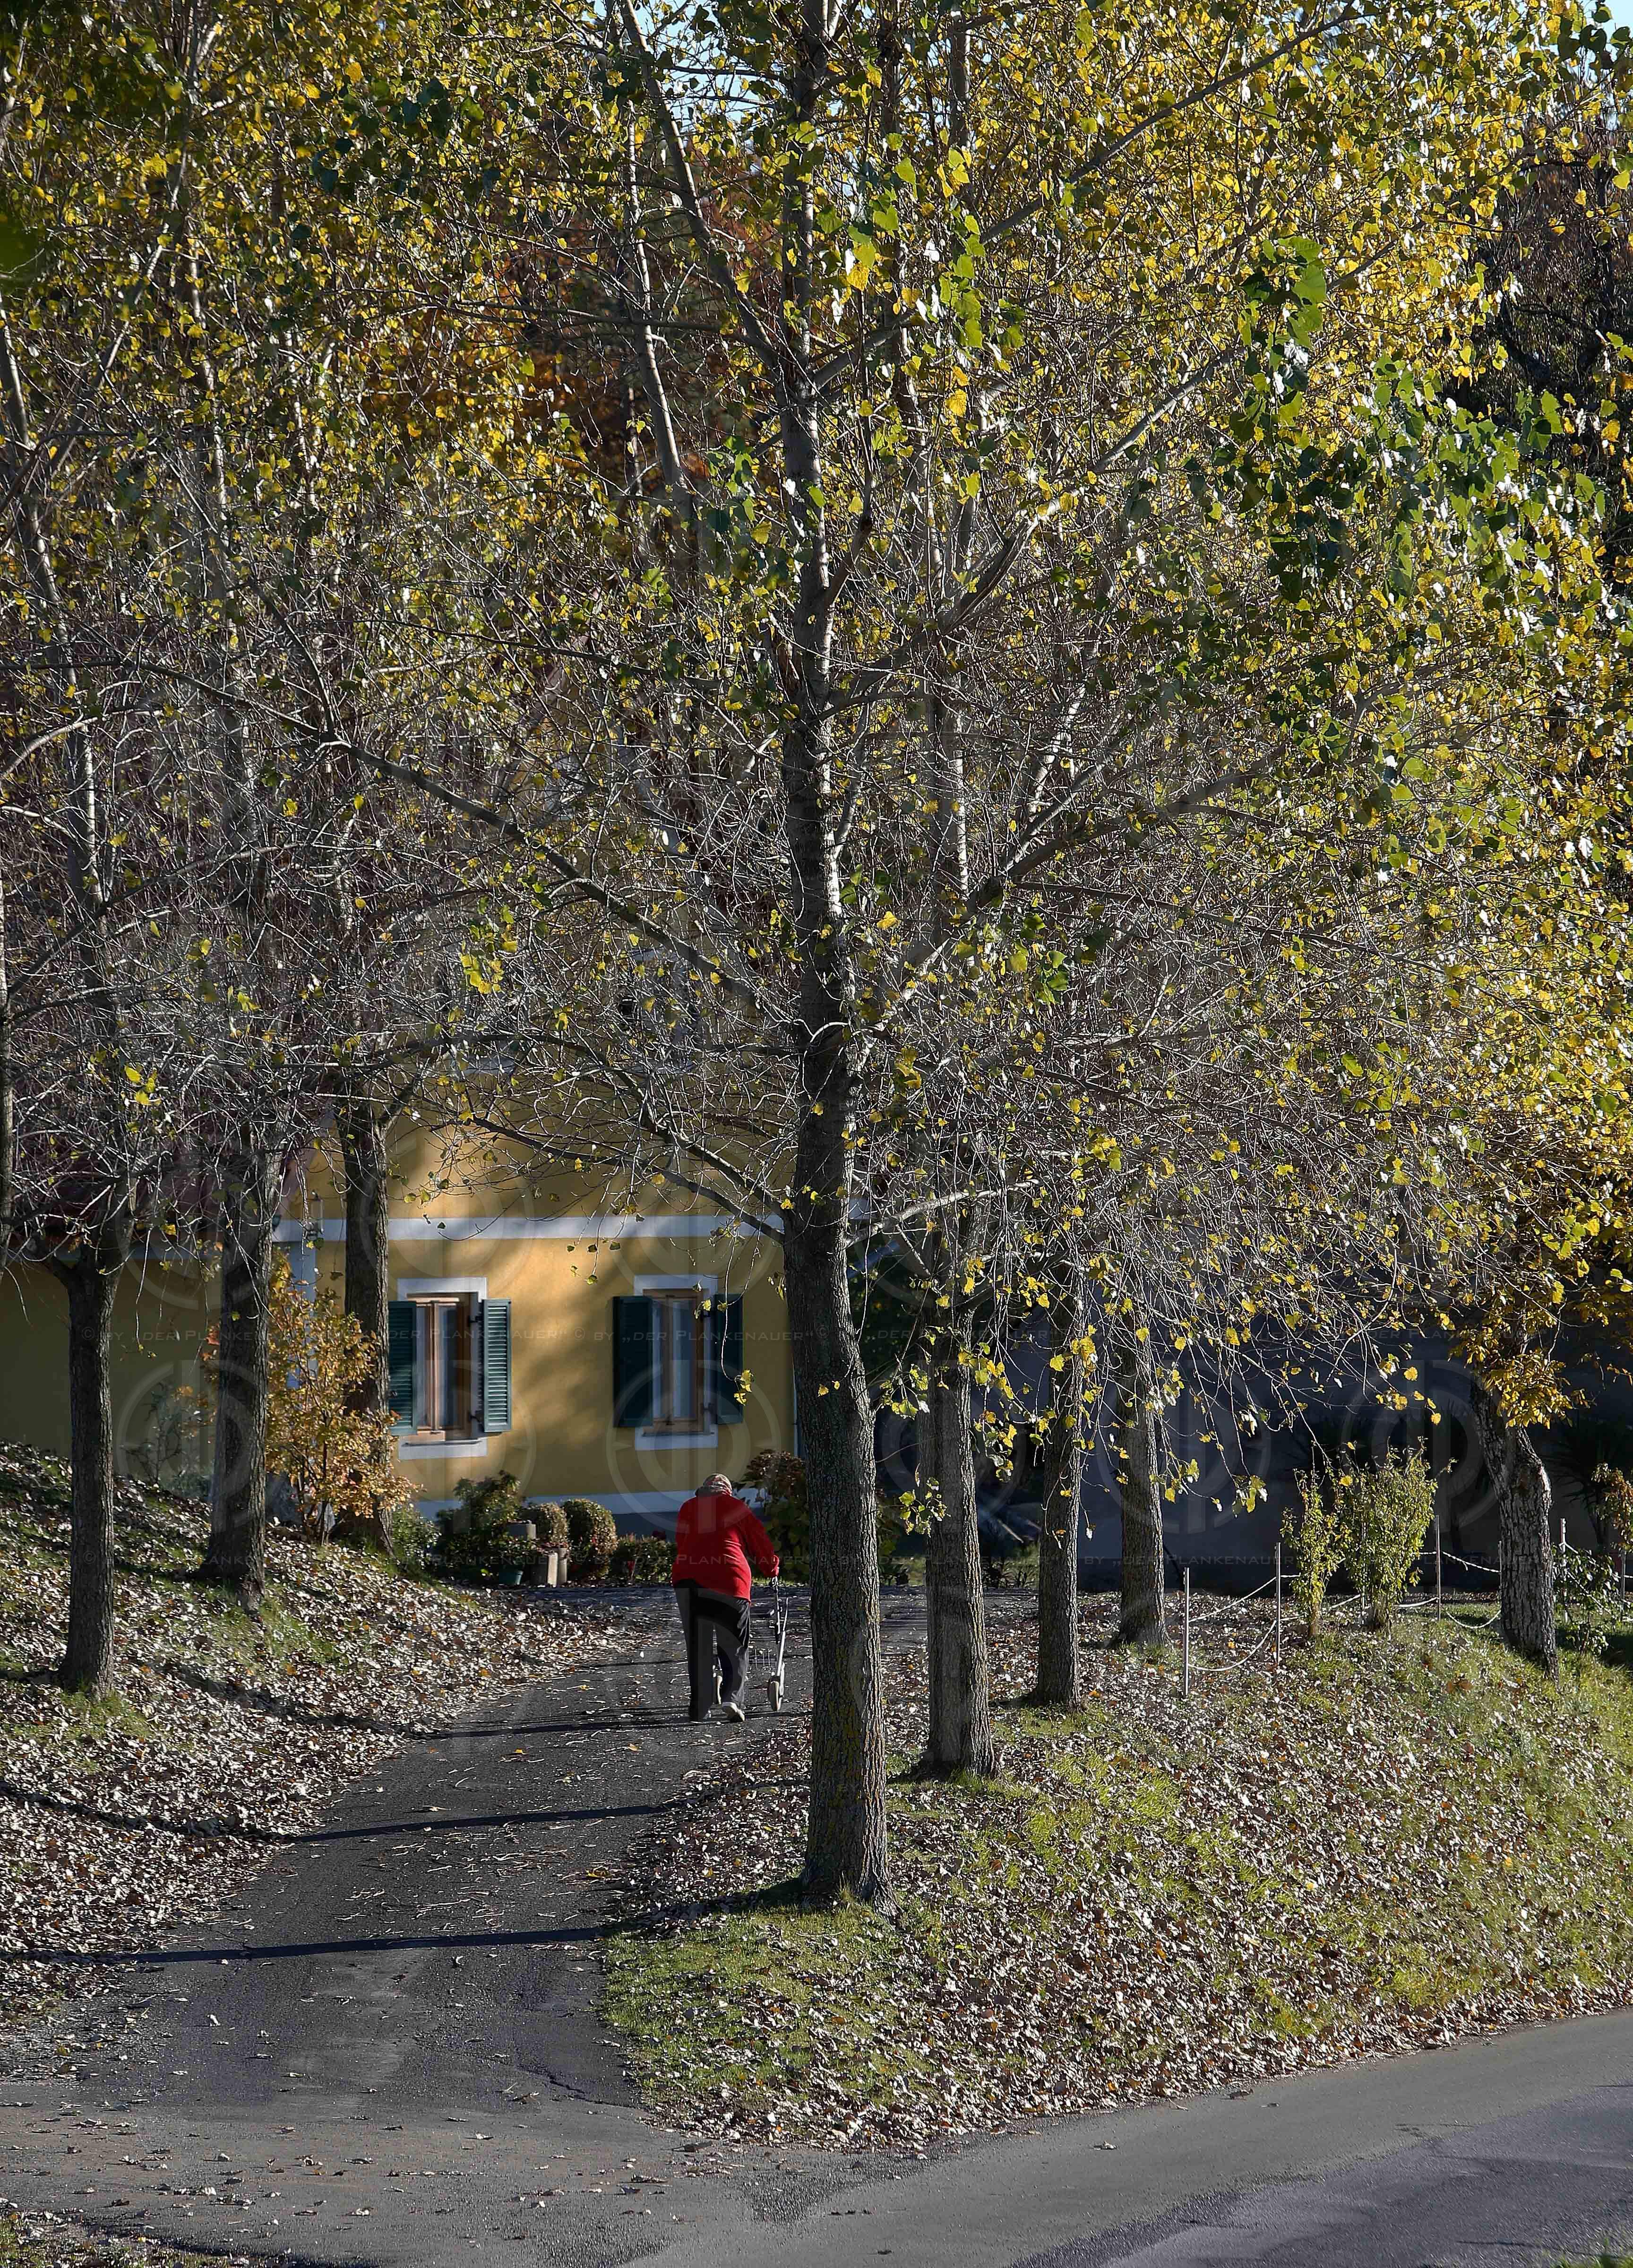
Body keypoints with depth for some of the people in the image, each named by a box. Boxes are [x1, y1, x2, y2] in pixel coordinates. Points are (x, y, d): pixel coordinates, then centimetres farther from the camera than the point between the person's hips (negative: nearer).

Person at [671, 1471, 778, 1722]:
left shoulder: (688, 1507, 21)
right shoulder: (734, 1505, 14)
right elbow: (760, 1540, 17)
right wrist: (771, 1568, 32)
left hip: (688, 1579, 2)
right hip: (728, 1579, -2)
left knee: (698, 1647, 10)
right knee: (733, 1646, 8)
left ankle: (699, 1709, 9)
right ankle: (731, 1698, -9)